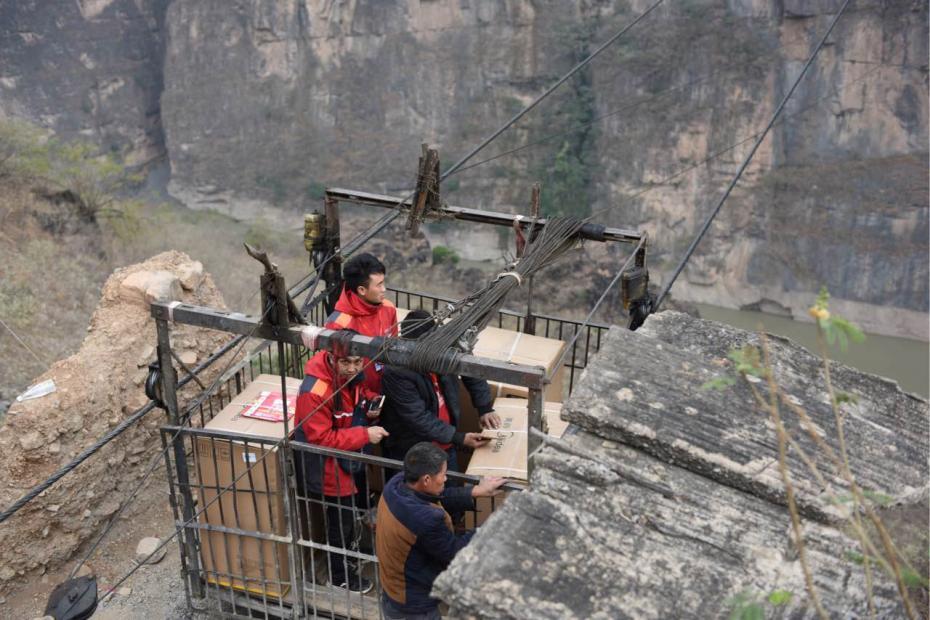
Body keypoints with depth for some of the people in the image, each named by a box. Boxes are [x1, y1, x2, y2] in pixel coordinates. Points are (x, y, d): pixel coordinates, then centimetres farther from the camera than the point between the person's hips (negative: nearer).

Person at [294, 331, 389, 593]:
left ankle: (345, 558, 54)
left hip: (353, 462, 8)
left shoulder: (352, 375, -8)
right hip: (330, 470, -8)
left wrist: (368, 409, -8)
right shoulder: (314, 392, -34)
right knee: (340, 522, 12)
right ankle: (340, 575, 37)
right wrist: (365, 434, -31)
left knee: (352, 513, 28)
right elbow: (321, 438, -29)